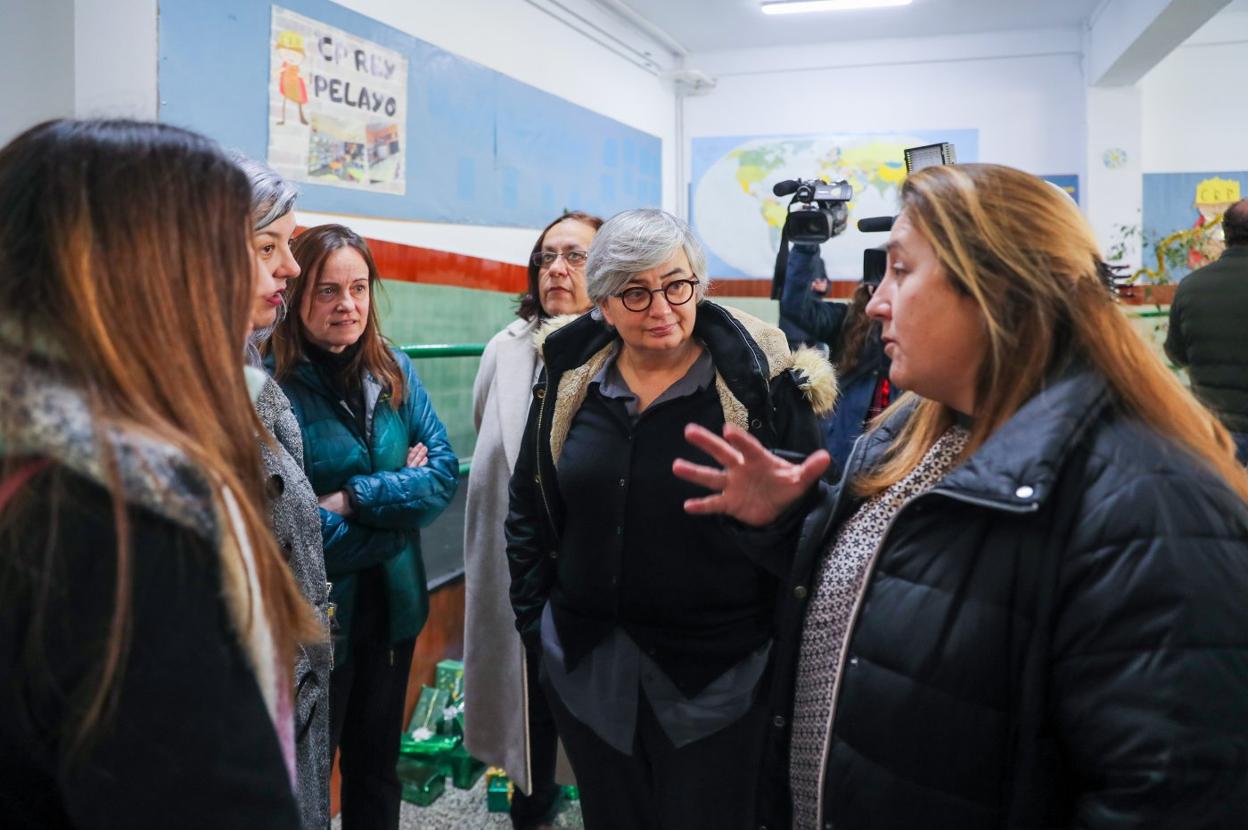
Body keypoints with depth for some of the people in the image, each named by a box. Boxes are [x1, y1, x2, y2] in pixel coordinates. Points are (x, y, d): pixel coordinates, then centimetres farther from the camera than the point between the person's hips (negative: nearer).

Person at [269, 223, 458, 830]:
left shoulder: (394, 371, 1)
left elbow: (445, 471, -5)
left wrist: (355, 498, -18)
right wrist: (400, 495, -13)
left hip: (391, 606, 5)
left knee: (376, 763, 21)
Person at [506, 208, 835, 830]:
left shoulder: (759, 382, -11)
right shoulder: (570, 383, 0)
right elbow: (527, 513, 9)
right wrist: (534, 620, 7)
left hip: (717, 674, -3)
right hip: (586, 666, 4)